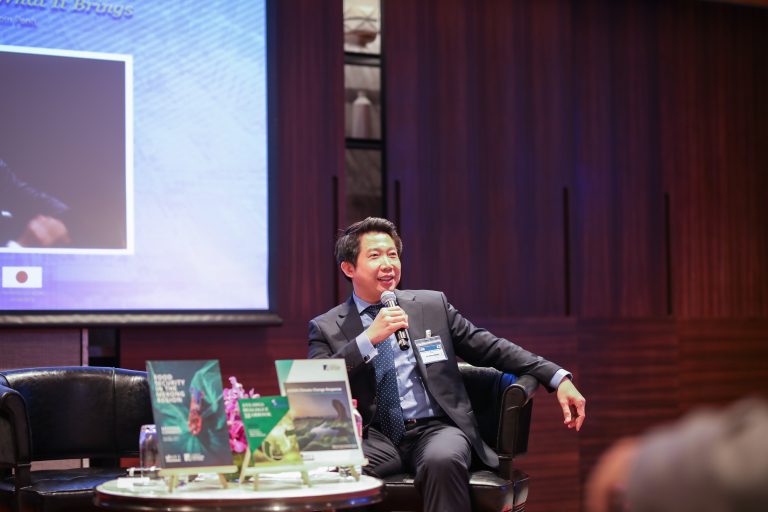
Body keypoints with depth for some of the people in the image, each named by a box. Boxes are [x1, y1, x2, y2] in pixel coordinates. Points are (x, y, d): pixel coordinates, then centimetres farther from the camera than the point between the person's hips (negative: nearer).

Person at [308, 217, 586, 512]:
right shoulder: (327, 328, 8)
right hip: (375, 437, -1)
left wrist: (558, 379, 6)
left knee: (443, 460, -35)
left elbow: (490, 348, 14)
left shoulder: (433, 305, 14)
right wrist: (369, 339, -14)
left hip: (435, 430, 1)